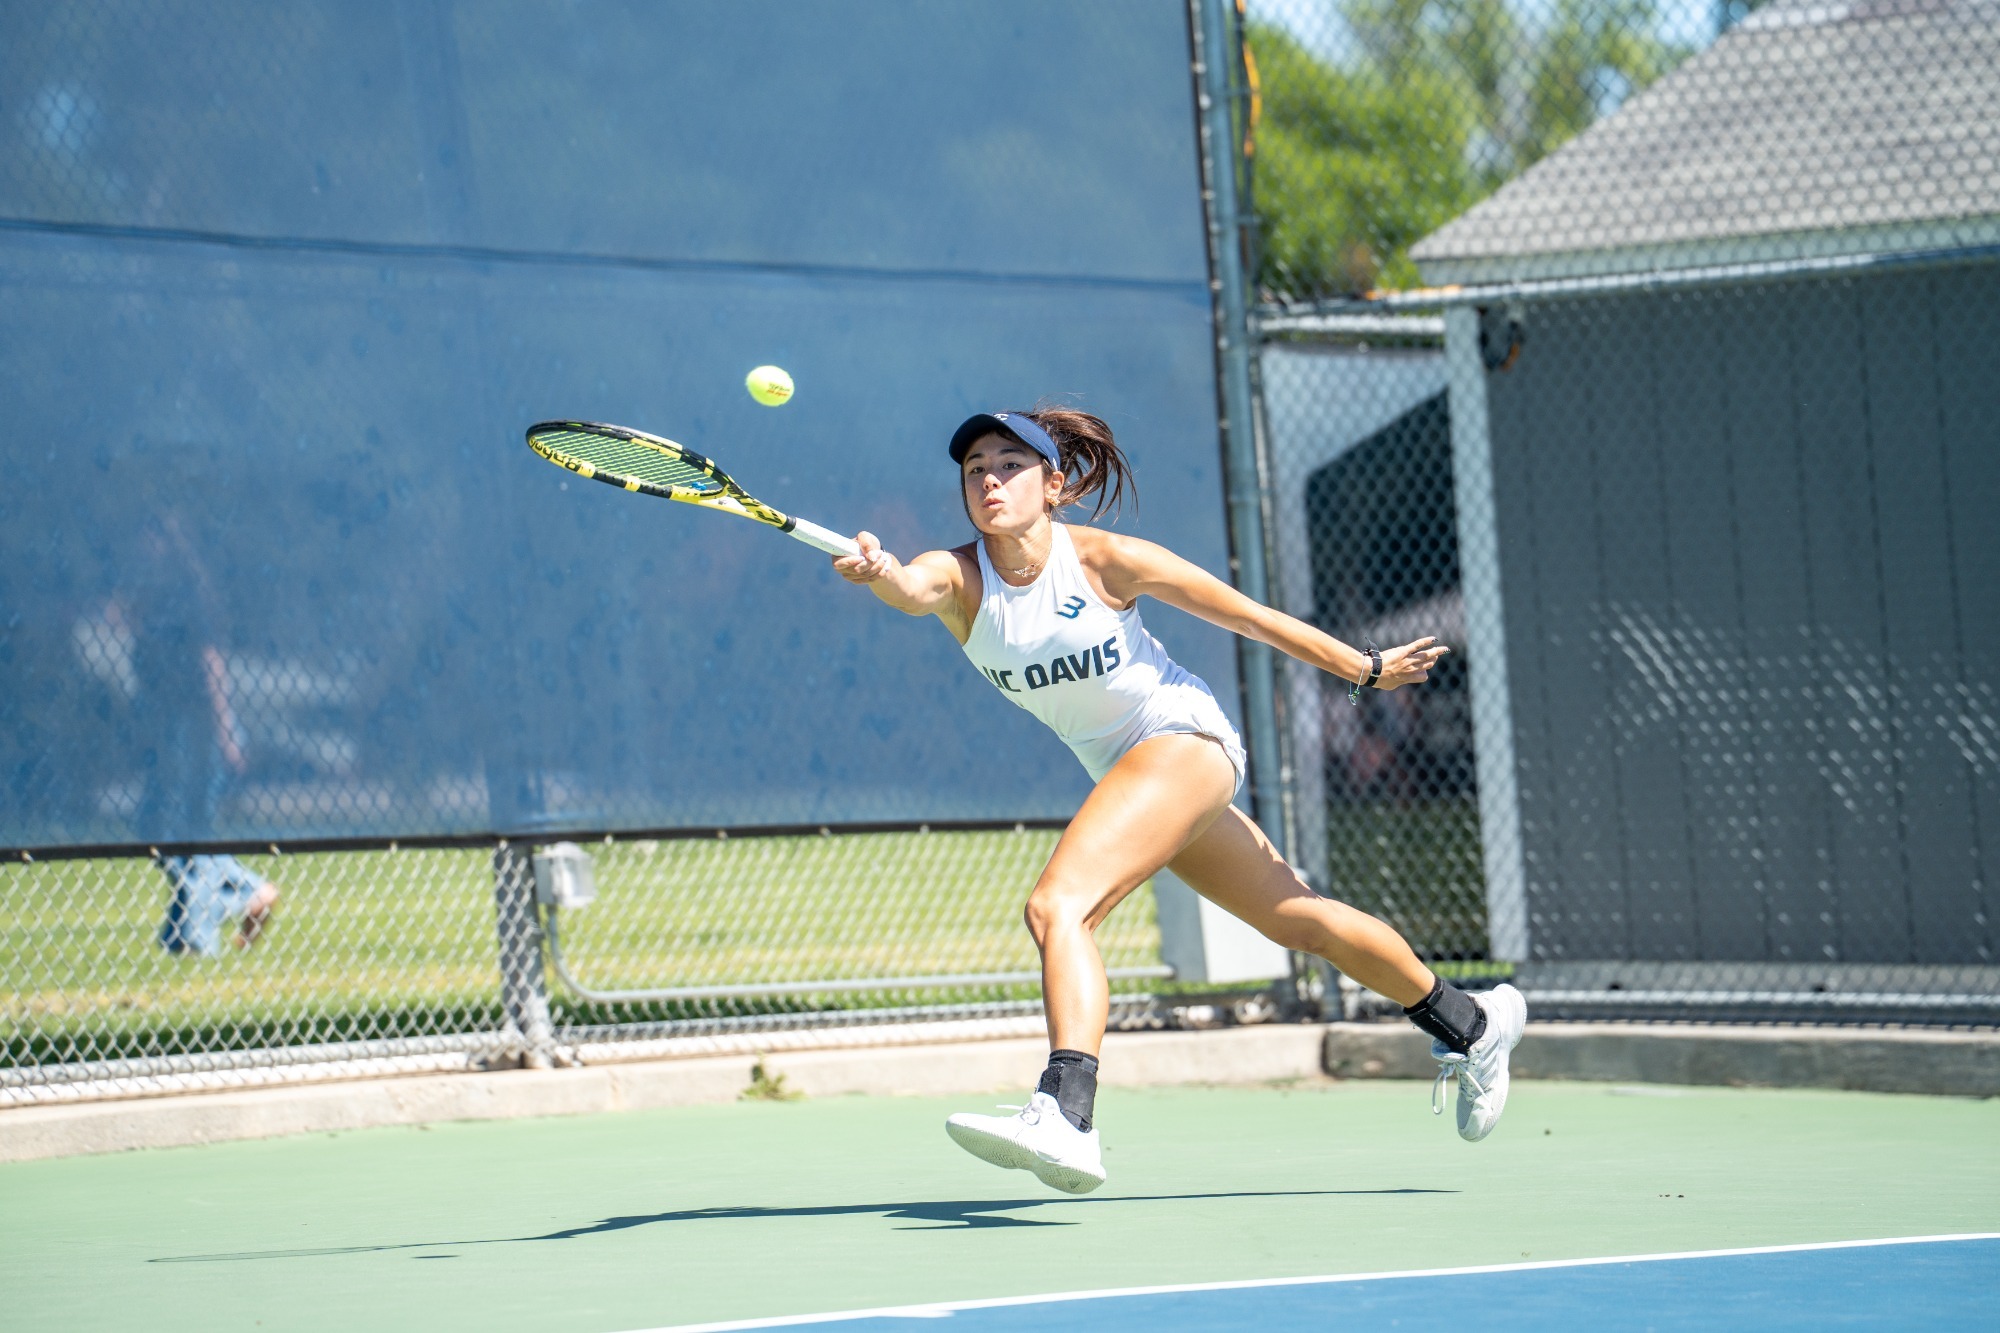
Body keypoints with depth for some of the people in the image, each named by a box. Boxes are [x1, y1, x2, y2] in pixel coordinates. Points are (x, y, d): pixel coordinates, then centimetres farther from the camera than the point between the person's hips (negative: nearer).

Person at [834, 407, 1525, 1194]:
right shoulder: (958, 577, -9)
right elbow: (912, 588, -34)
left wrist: (1367, 669, 3)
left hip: (1187, 738, -6)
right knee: (1298, 919, 20)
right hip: (1124, 770, 6)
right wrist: (878, 572, -59)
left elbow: (1250, 616, -6)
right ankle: (1468, 1022, 39)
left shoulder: (1105, 560, -17)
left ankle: (1065, 1116, -46)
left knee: (1057, 906, -28)